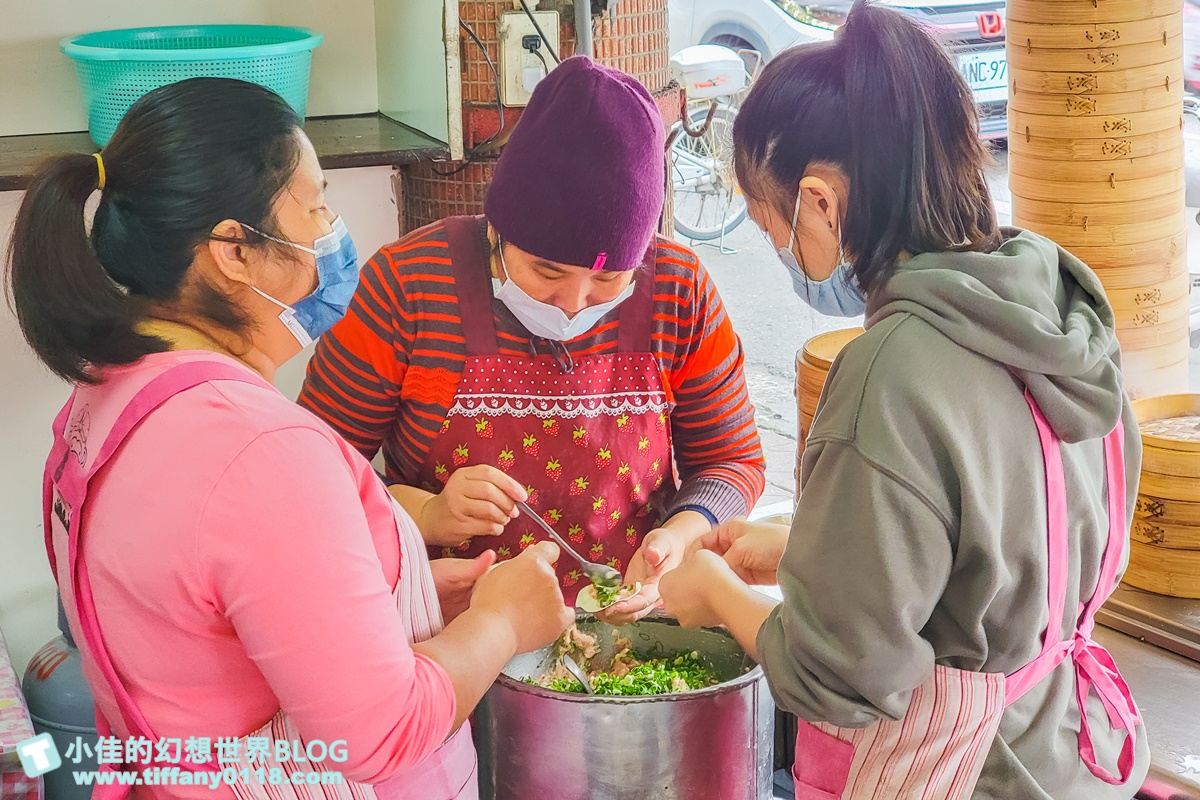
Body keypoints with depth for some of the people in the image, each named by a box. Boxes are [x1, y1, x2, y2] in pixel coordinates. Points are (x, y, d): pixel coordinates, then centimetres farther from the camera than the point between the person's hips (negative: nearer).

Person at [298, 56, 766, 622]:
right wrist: (424, 515, -22)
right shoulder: (408, 286, -10)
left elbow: (733, 460, 8)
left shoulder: (680, 295, -4)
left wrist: (681, 534, -13)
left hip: (631, 623, 2)